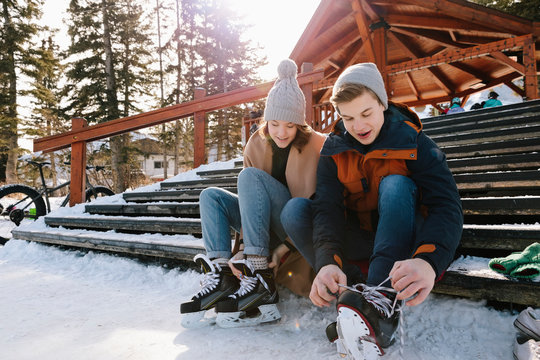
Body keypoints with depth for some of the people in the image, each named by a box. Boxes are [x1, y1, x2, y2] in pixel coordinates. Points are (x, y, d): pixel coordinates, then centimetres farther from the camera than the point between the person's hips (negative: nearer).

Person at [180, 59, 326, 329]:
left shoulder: (317, 145, -10)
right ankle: (219, 274, -24)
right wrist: (245, 250, -19)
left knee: (250, 176, -25)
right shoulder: (256, 145, 2)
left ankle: (260, 277, -32)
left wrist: (283, 249, -24)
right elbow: (247, 198, -5)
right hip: (267, 225, 5)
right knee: (211, 196, -9)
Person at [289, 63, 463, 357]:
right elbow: (327, 209, -18)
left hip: (405, 238, -2)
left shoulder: (413, 143, -11)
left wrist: (429, 261, -44)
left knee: (395, 185, -31)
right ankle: (356, 295, -29)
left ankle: (383, 301, -45)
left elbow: (447, 206, -23)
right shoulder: (334, 151, -4)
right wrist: (327, 261, -39)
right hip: (358, 239, 3)